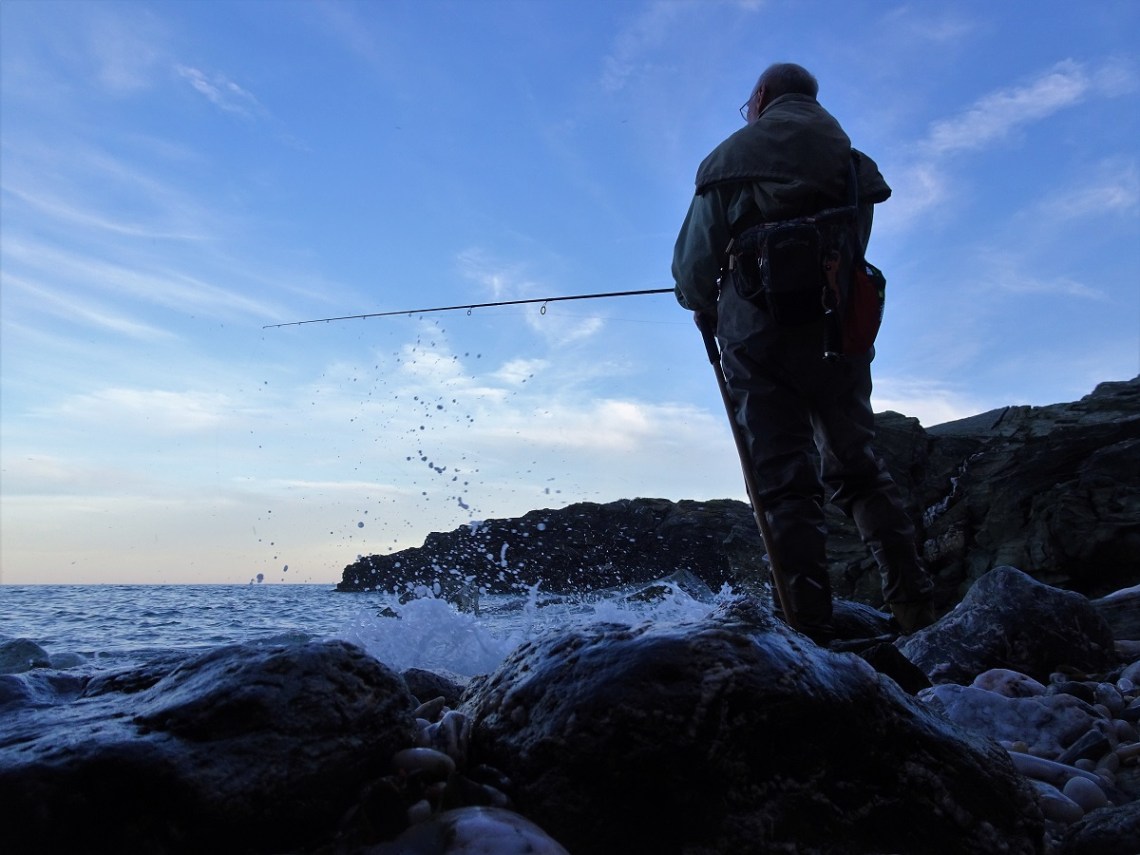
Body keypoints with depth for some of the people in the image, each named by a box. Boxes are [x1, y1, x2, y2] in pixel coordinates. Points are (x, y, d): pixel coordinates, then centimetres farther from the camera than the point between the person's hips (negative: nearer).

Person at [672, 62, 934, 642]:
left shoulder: (725, 161, 8)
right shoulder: (845, 156, 16)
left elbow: (693, 263, 3)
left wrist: (705, 308, 23)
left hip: (756, 335, -2)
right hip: (836, 330, 3)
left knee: (785, 481, -3)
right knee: (857, 467, 11)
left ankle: (813, 627, -6)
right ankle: (914, 608, 3)